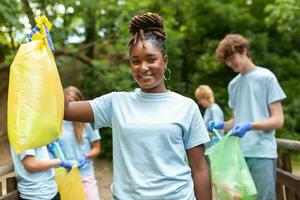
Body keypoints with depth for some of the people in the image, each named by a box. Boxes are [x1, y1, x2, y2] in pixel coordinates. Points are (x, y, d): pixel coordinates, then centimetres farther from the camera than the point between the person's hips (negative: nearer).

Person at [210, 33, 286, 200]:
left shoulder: (266, 77, -2)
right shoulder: (233, 84, 14)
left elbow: (278, 120, -6)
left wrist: (249, 126, -22)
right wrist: (221, 125, -1)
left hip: (261, 154, -5)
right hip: (238, 153, 5)